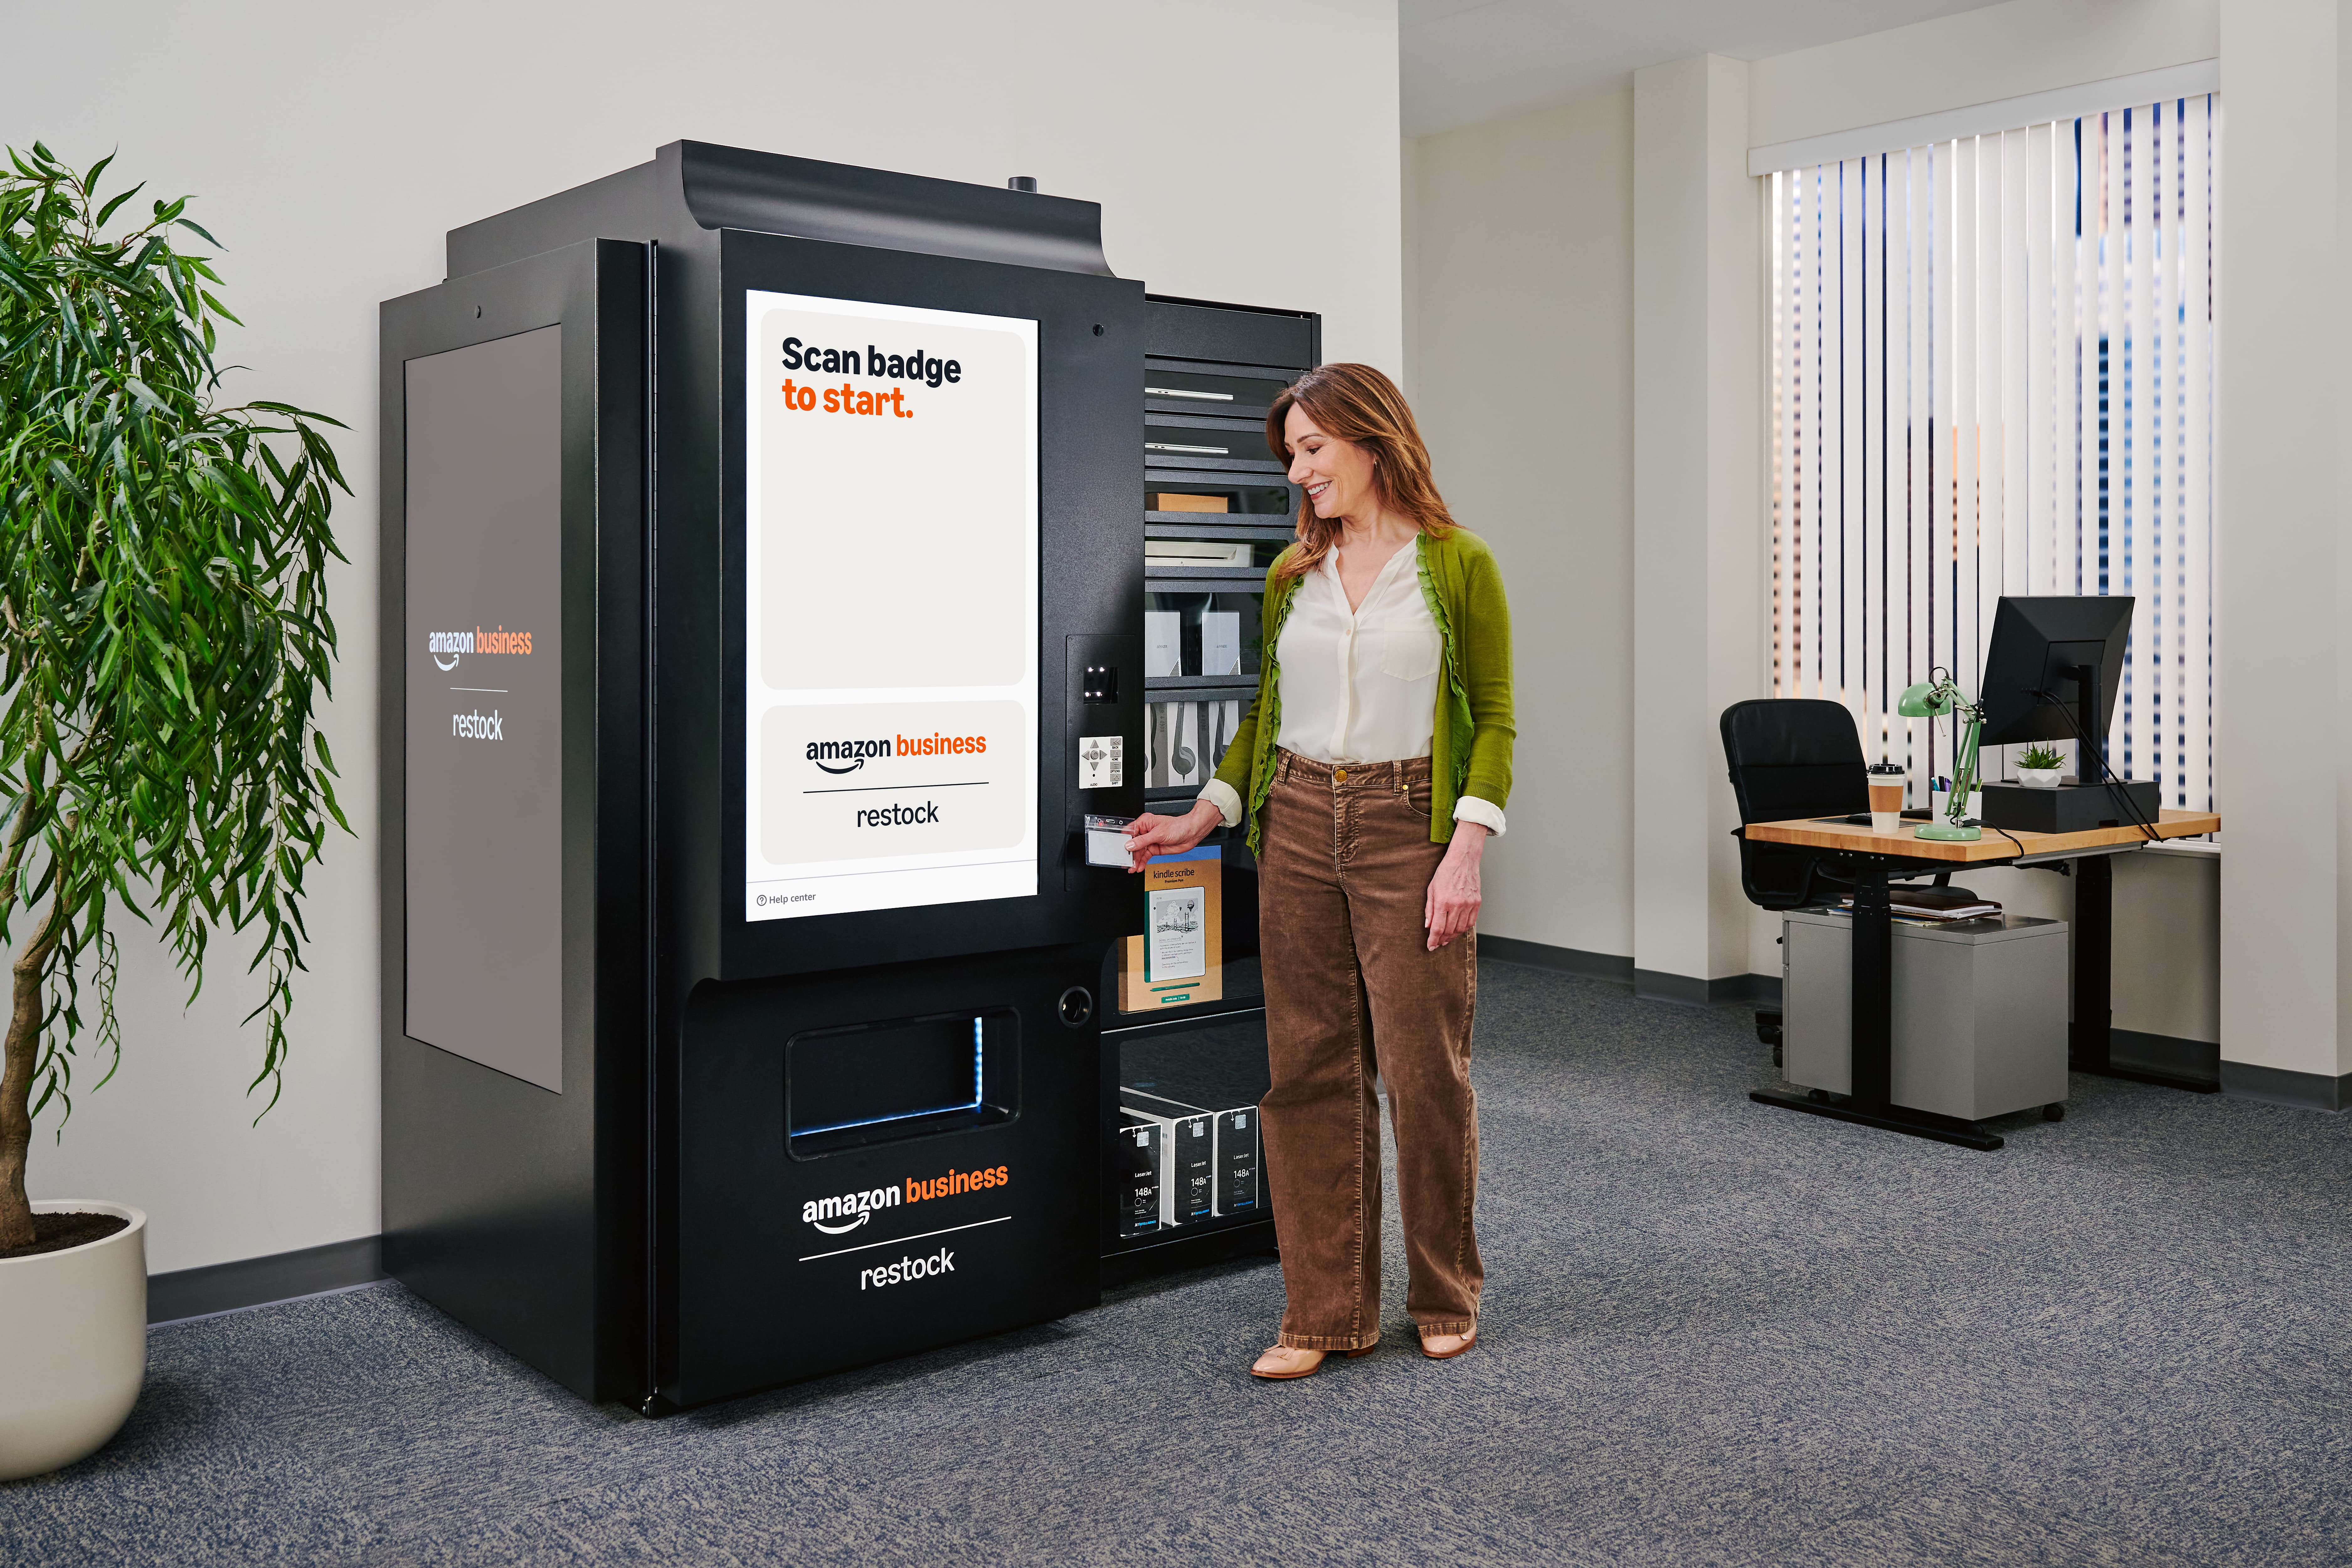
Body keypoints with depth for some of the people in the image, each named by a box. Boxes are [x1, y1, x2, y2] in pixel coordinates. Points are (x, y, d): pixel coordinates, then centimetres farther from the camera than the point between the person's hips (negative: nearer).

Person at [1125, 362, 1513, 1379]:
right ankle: (1326, 1311, 14)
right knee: (1308, 1069, 4)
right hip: (1296, 827, 4)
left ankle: (1444, 1296, 21)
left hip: (1409, 827, -4)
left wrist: (1465, 853, -12)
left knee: (1424, 1068, 1)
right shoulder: (1291, 575, 12)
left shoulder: (1459, 566, -2)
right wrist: (1200, 819, 8)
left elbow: (1493, 718, -3)